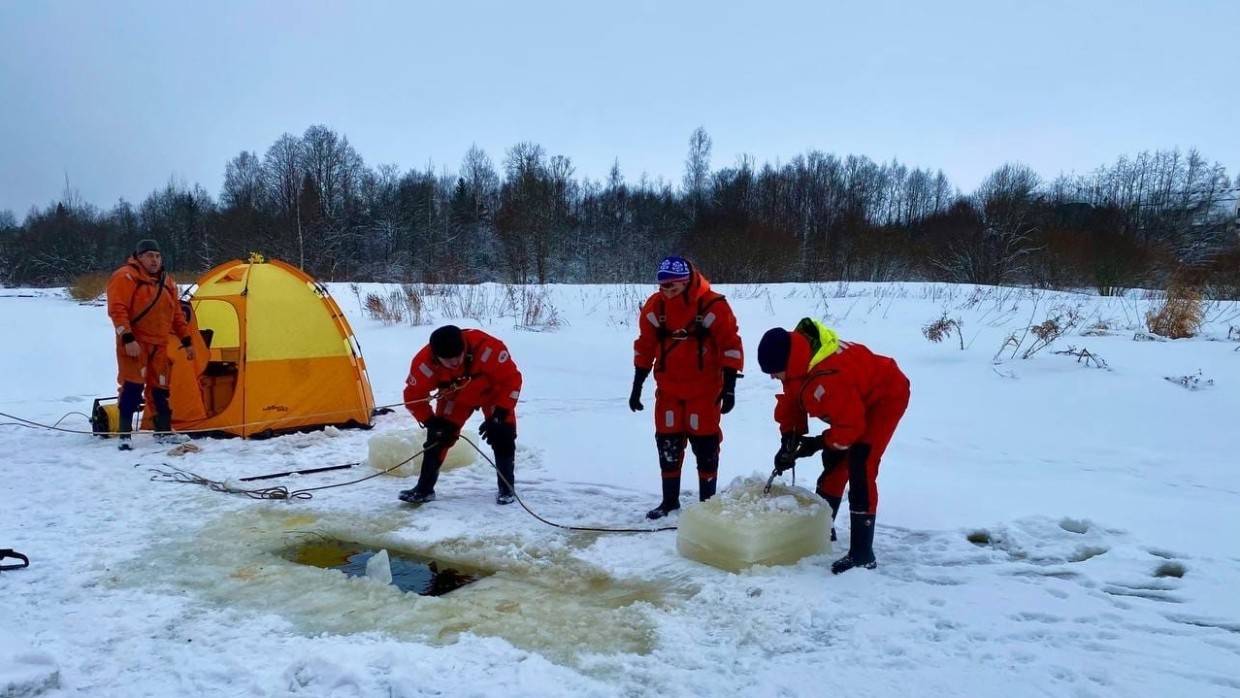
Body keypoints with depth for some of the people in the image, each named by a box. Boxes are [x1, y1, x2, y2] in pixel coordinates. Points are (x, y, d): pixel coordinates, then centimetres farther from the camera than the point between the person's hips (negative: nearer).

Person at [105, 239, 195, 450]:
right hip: (135, 343, -7)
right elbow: (117, 310, -17)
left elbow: (176, 315, 20)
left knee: (161, 387, 10)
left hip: (158, 345, 7)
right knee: (133, 386, -13)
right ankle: (125, 435, -8)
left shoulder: (166, 281, 15)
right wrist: (127, 338, -24)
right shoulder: (126, 277, -8)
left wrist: (186, 341, 17)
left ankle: (164, 431, 20)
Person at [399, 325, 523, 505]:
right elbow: (414, 396, -17)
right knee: (437, 436, -8)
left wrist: (499, 414, -34)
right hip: (455, 396, 2)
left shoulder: (487, 348, -42)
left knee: (503, 435, -11)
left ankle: (506, 488, 6)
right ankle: (424, 488, 5)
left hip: (494, 390, -2)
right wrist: (433, 423, -22)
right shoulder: (425, 362, -33)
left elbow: (511, 379, -31)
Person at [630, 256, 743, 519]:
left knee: (705, 445, 1)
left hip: (704, 388, -3)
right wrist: (637, 387, 6)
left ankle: (707, 501, 17)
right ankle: (670, 500, 22)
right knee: (667, 444, 7)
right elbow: (644, 348, 5)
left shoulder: (713, 305, -17)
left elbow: (731, 345, -10)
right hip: (668, 388, 4)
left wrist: (729, 386, -13)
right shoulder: (654, 306, -5)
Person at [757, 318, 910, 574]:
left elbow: (850, 425, -32)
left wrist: (819, 443, -19)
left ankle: (862, 553, -15)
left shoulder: (828, 377, -41)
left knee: (859, 467, -19)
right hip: (857, 395, 10)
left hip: (886, 397, -9)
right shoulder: (799, 358, -13)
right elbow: (791, 401, 0)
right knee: (833, 461, 15)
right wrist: (788, 440, -8)